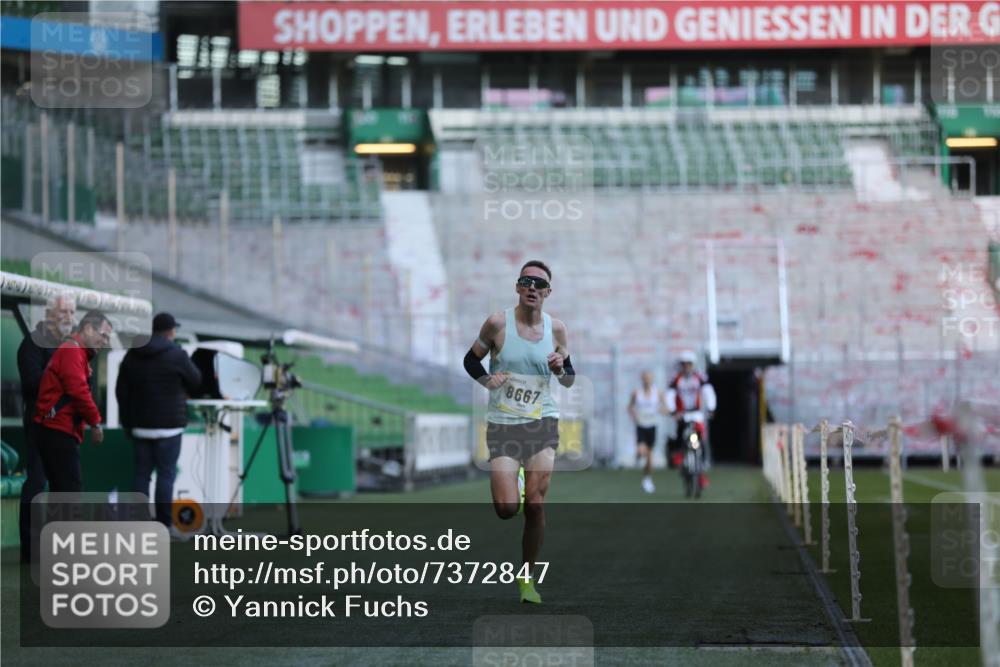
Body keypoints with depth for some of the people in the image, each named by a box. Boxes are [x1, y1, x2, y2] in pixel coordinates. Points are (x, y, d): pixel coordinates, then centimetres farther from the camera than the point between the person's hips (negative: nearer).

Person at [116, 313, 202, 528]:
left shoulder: (132, 356, 7)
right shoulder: (177, 355, -9)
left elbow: (121, 391, 9)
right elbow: (195, 382, 2)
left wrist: (126, 421, 16)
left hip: (140, 425, 5)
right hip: (168, 425, -5)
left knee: (142, 472, 8)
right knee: (166, 473, -2)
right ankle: (163, 524, -5)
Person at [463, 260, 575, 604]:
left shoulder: (556, 329, 2)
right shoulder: (498, 323, -5)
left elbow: (569, 380, 13)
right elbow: (470, 359, 9)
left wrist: (561, 368, -9)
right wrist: (486, 380, -9)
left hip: (542, 423, 1)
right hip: (502, 424, -1)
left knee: (535, 505, -5)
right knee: (506, 508, -10)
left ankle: (527, 577, 10)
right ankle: (512, 481, 29)